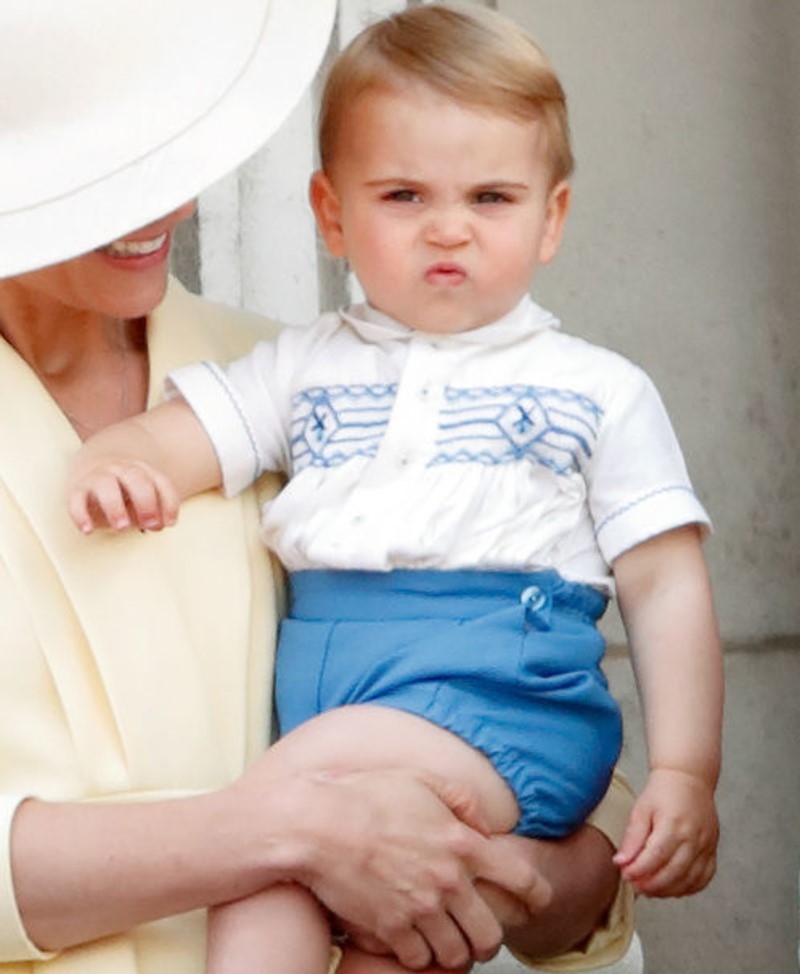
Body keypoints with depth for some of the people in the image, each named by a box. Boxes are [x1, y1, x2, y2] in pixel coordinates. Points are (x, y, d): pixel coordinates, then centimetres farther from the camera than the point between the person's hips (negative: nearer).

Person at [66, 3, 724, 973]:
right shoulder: (305, 367, 20)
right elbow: (172, 438, 11)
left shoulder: (599, 391, 13)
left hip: (503, 685, -2)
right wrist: (111, 468, -14)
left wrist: (685, 775, 0)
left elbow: (667, 587, 10)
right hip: (310, 677, 3)